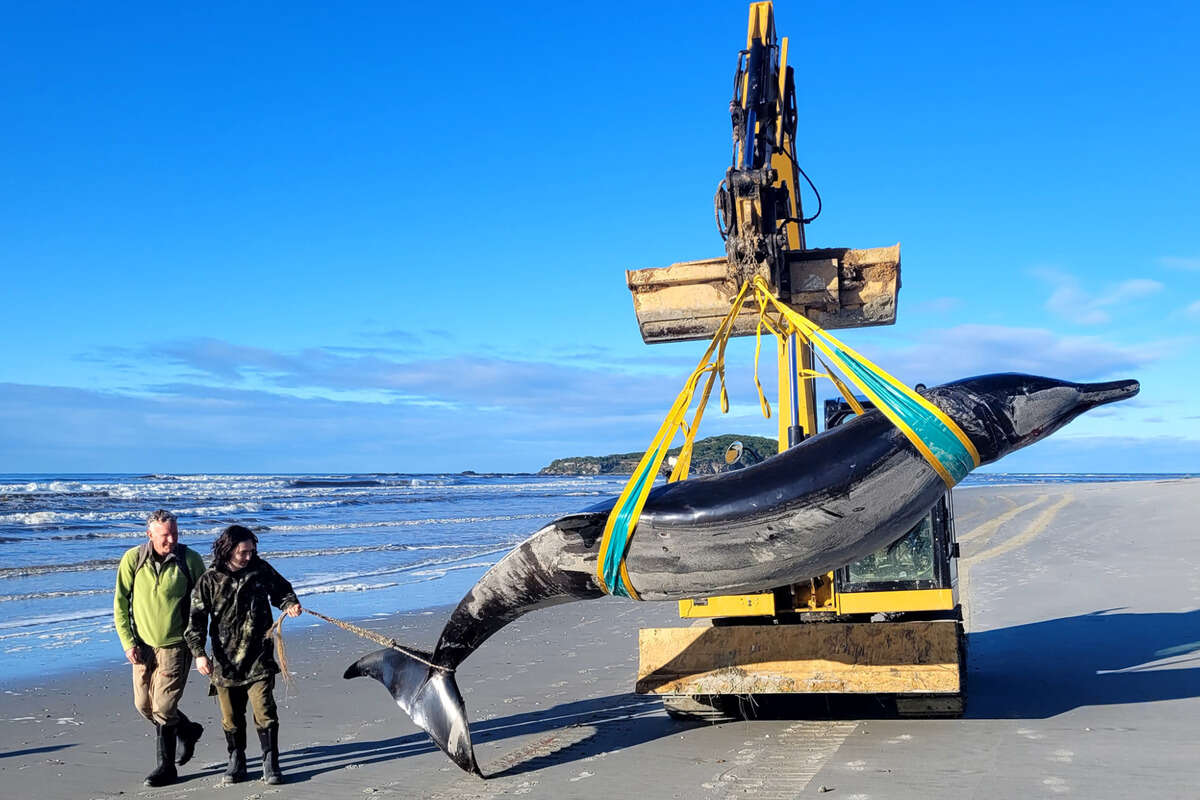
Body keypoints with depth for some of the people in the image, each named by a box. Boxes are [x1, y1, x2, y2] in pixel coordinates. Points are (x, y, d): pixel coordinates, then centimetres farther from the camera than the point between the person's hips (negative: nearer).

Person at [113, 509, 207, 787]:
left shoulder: (190, 560, -10)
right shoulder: (133, 559, -6)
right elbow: (120, 604, 0)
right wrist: (128, 642, -6)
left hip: (175, 645, -4)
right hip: (142, 645, 4)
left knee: (163, 708, -8)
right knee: (144, 706, 10)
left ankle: (166, 767, 16)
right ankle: (188, 730, 35)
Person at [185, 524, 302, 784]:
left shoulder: (261, 570, 0)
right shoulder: (209, 581, -4)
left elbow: (281, 590, 18)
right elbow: (196, 620, -3)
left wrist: (289, 604, -4)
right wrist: (199, 653, -13)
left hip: (259, 658, 0)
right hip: (225, 660, 0)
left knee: (264, 712, -6)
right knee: (231, 717, 11)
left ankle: (270, 763, 5)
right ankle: (236, 761, 30)